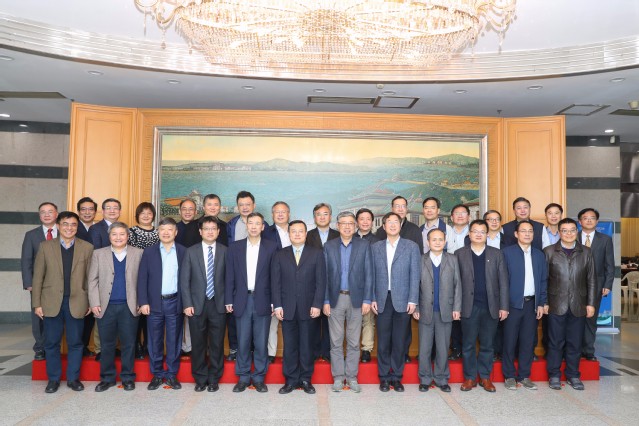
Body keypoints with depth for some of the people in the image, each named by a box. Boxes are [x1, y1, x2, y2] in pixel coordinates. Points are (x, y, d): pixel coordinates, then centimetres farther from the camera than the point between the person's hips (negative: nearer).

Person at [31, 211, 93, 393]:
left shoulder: (87, 248, 1)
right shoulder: (45, 246, 3)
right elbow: (38, 276, 3)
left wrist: (91, 302, -1)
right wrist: (37, 303, -1)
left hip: (77, 303, 0)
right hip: (52, 302, 1)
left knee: (75, 343, 7)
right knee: (52, 343, 9)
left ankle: (73, 378, 21)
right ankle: (53, 379, 23)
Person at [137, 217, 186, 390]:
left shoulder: (183, 252, 3)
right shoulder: (149, 252, 5)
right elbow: (142, 278, 2)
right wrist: (143, 302, -5)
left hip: (175, 302, 0)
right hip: (154, 303, 1)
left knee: (174, 341, 6)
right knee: (155, 341, 8)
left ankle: (172, 374, 18)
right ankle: (157, 374, 21)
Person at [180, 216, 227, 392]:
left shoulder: (225, 251, 2)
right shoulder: (191, 252, 3)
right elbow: (184, 280, 1)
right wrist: (187, 304, -5)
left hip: (218, 304, 0)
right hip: (197, 304, 0)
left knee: (217, 344, 7)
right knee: (198, 344, 8)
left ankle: (214, 379, 22)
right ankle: (200, 379, 23)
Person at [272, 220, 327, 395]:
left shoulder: (317, 254, 5)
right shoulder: (279, 255, 9)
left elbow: (321, 281, 0)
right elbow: (275, 282, 5)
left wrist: (317, 305, -7)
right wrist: (277, 305, -3)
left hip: (308, 307, -1)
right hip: (287, 308, 1)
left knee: (306, 345, 5)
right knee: (289, 345, 5)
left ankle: (305, 379, 17)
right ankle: (291, 380, 16)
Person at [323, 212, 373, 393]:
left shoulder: (364, 245, 2)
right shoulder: (329, 246, 3)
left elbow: (368, 274, 0)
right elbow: (324, 275, 3)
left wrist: (367, 300, -5)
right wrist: (325, 301, -3)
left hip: (356, 299, 0)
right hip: (335, 298, 1)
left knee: (354, 341, 7)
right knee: (336, 341, 6)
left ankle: (352, 377, 18)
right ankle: (338, 377, 17)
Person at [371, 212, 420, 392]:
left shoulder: (411, 246, 3)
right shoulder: (376, 247, 9)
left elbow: (414, 275, 0)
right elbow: (372, 275, 8)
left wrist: (412, 300, -6)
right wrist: (372, 299, 1)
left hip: (402, 300, -1)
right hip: (382, 300, 1)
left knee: (400, 340, 5)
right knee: (383, 340, 5)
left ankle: (397, 376, 19)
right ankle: (384, 376, 18)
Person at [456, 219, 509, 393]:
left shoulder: (496, 254, 7)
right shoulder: (460, 254, 3)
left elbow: (503, 282, 4)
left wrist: (504, 306, -2)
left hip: (491, 307, 1)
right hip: (469, 307, -1)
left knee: (487, 345, 9)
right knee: (468, 344, 6)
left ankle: (485, 377, 21)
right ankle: (470, 377, 17)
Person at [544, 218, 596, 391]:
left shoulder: (586, 252, 7)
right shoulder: (549, 251, 1)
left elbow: (591, 280, 7)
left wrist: (591, 303, 3)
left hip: (578, 306, 2)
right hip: (556, 305, -2)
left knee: (575, 343, 9)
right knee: (555, 342, 5)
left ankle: (573, 375, 24)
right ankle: (554, 375, 17)